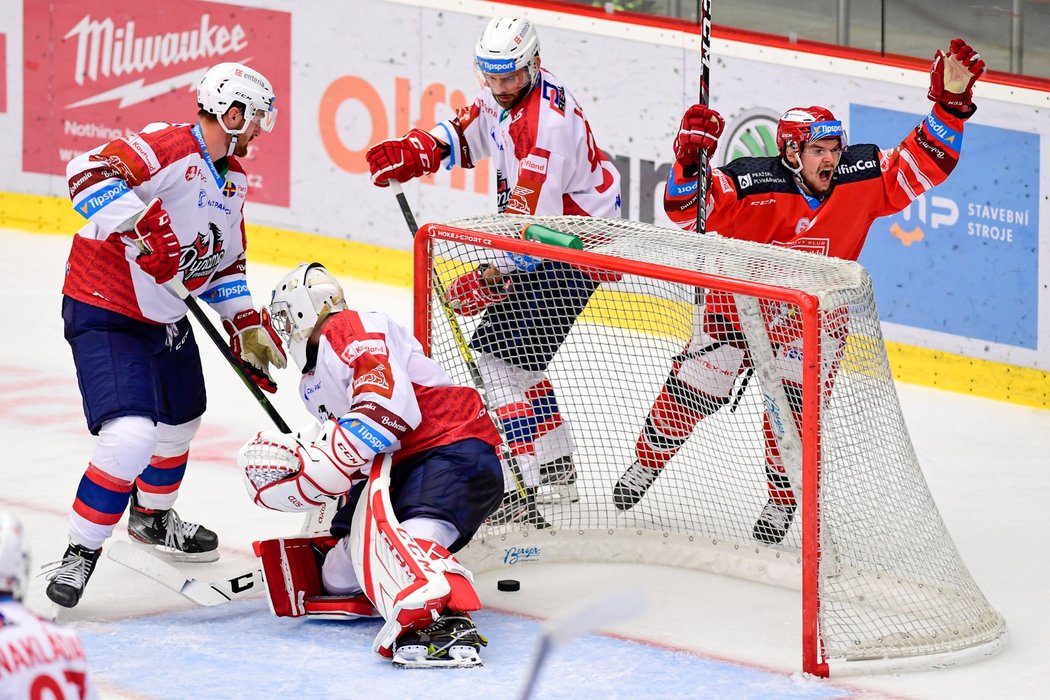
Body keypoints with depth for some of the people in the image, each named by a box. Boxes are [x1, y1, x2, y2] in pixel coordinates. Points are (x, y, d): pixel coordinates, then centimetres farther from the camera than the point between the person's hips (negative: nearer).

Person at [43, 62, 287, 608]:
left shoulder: (232, 179, 9)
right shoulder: (168, 148, -23)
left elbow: (225, 263, 20)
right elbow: (88, 173, -38)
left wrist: (246, 326, 12)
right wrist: (144, 224, -44)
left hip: (168, 315, 10)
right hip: (105, 313, -10)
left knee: (181, 422, 26)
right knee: (131, 436, -23)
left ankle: (152, 517, 54)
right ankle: (80, 553, -9)